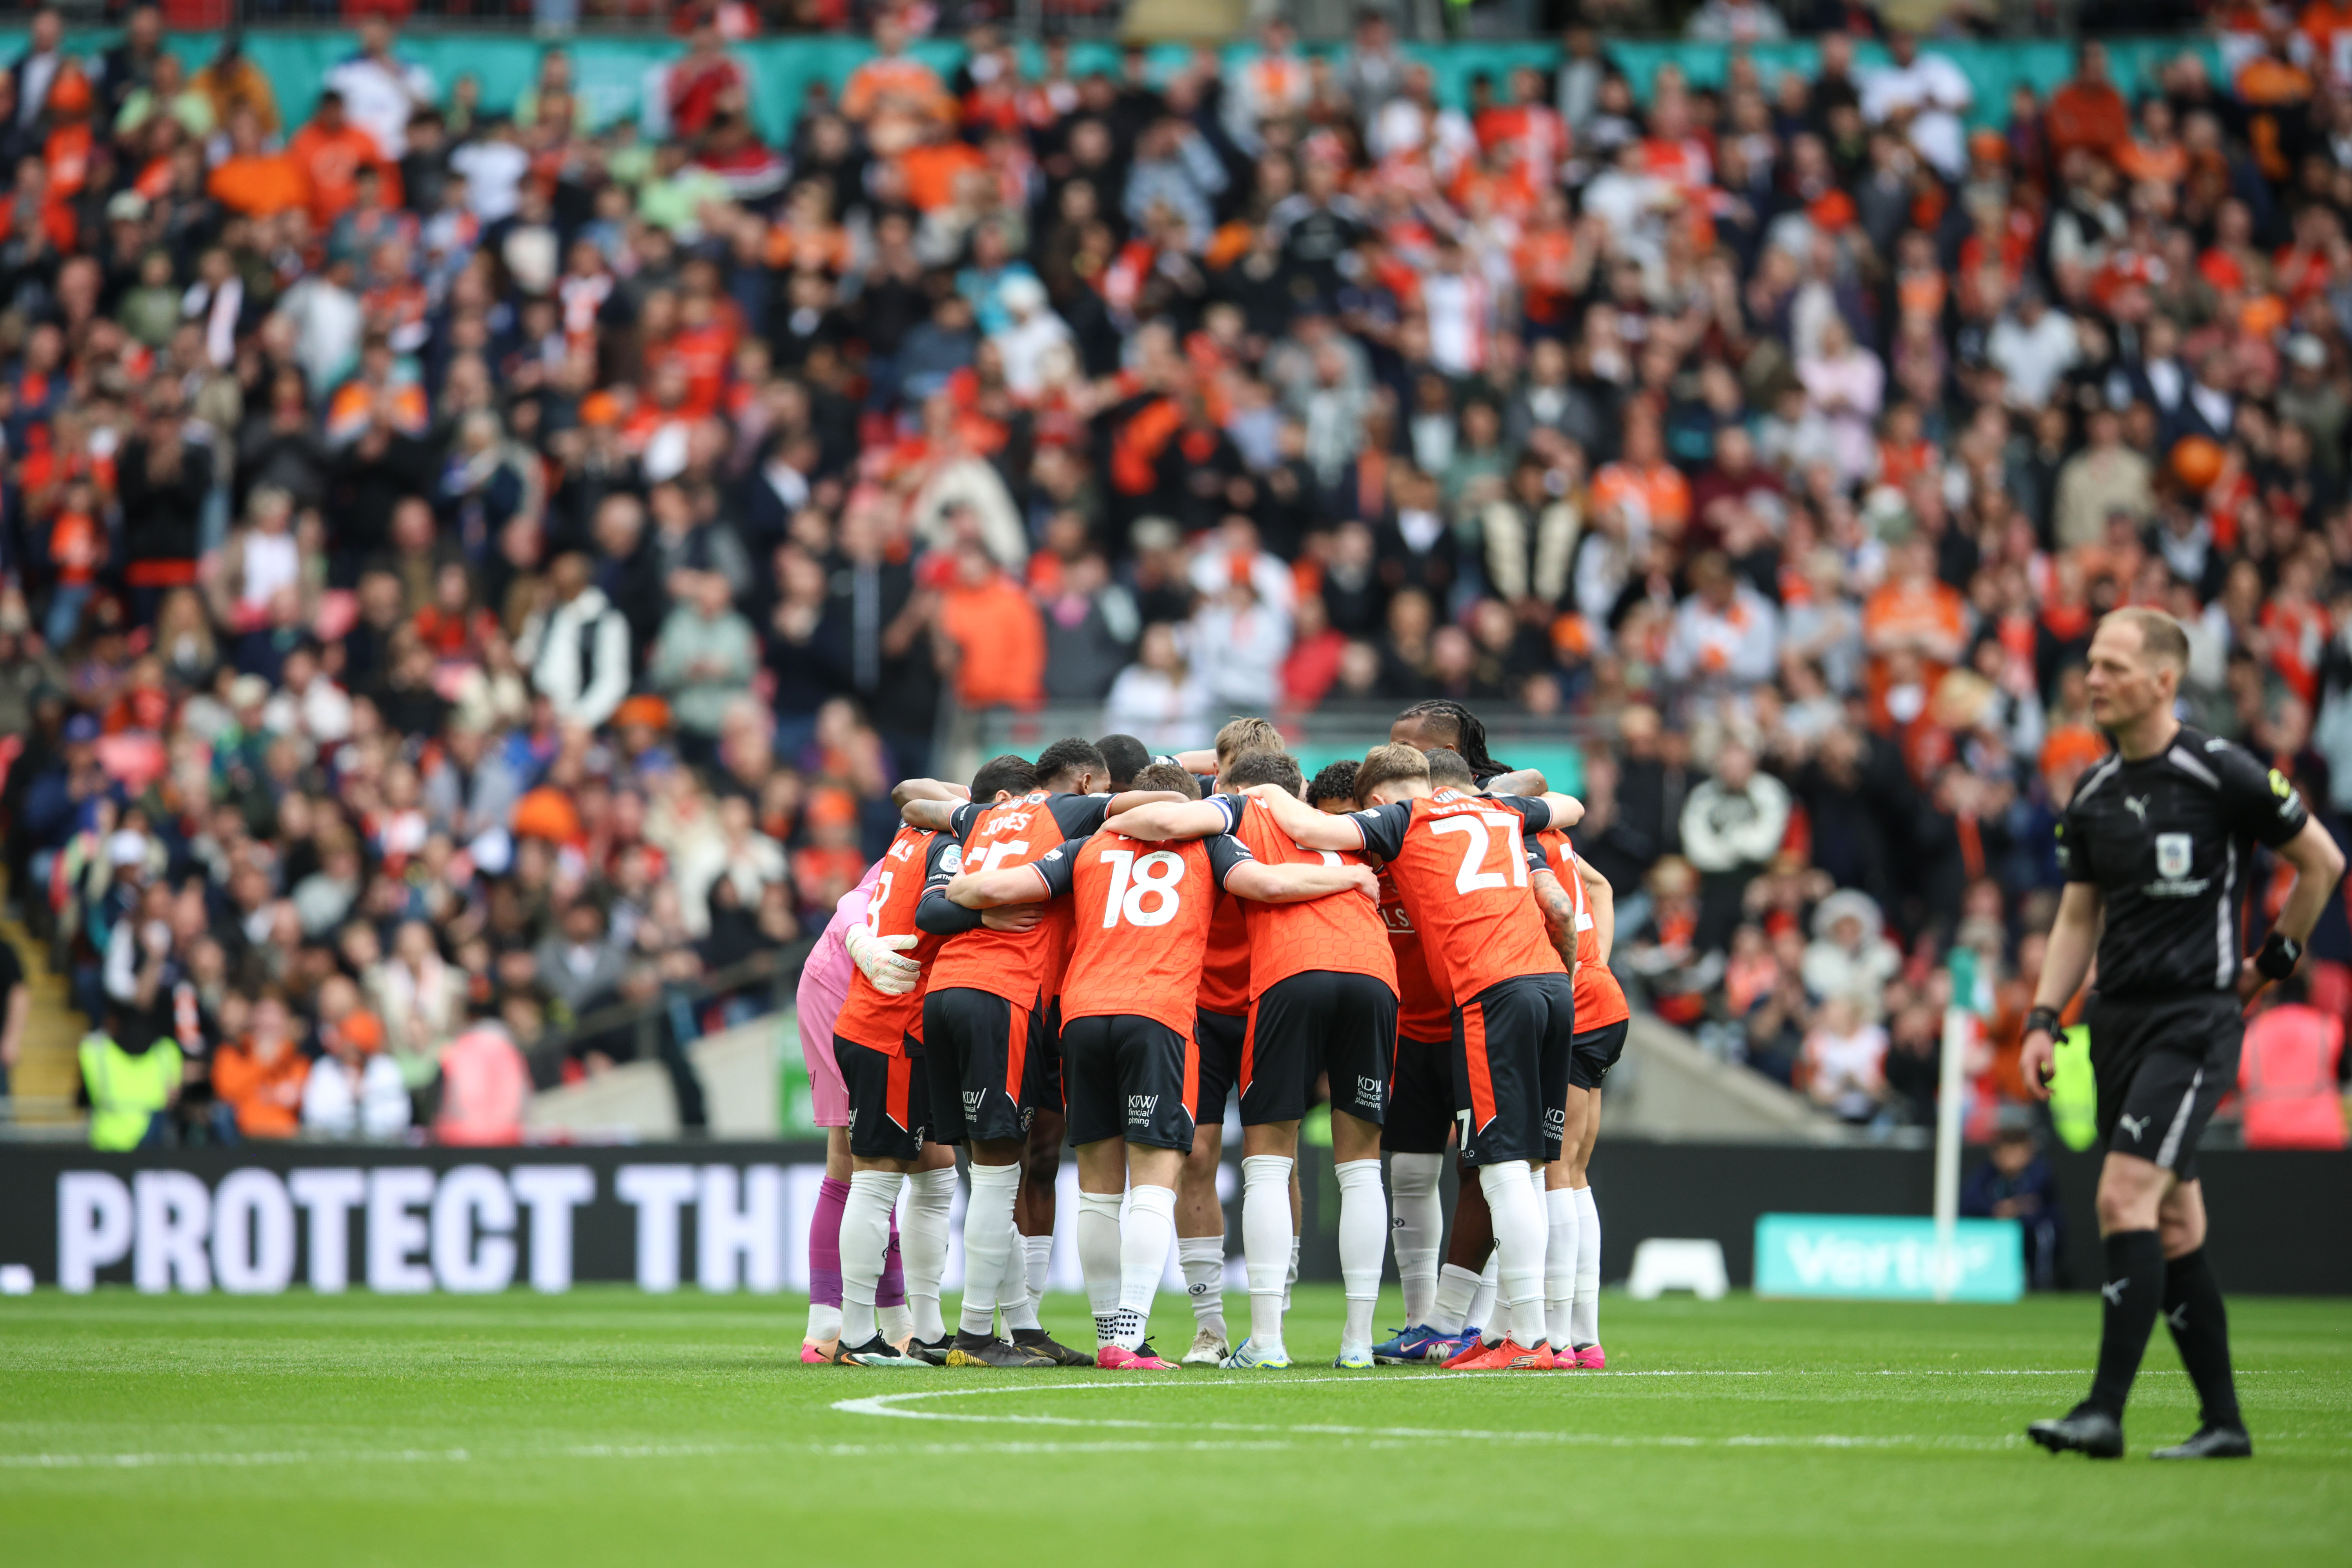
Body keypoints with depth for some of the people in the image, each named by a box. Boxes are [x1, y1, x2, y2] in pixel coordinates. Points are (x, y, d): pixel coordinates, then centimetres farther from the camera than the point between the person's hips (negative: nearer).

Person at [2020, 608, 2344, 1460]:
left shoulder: (2221, 774, -9)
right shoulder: (2092, 796, 10)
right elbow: (2078, 917, 17)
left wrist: (2274, 959, 5)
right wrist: (2043, 1019, 7)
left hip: (2195, 1019, -7)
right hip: (2118, 1022, 7)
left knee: (2125, 1198, -18)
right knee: (2173, 1226, 9)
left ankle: (2105, 1411, -19)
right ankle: (2222, 1421, 15)